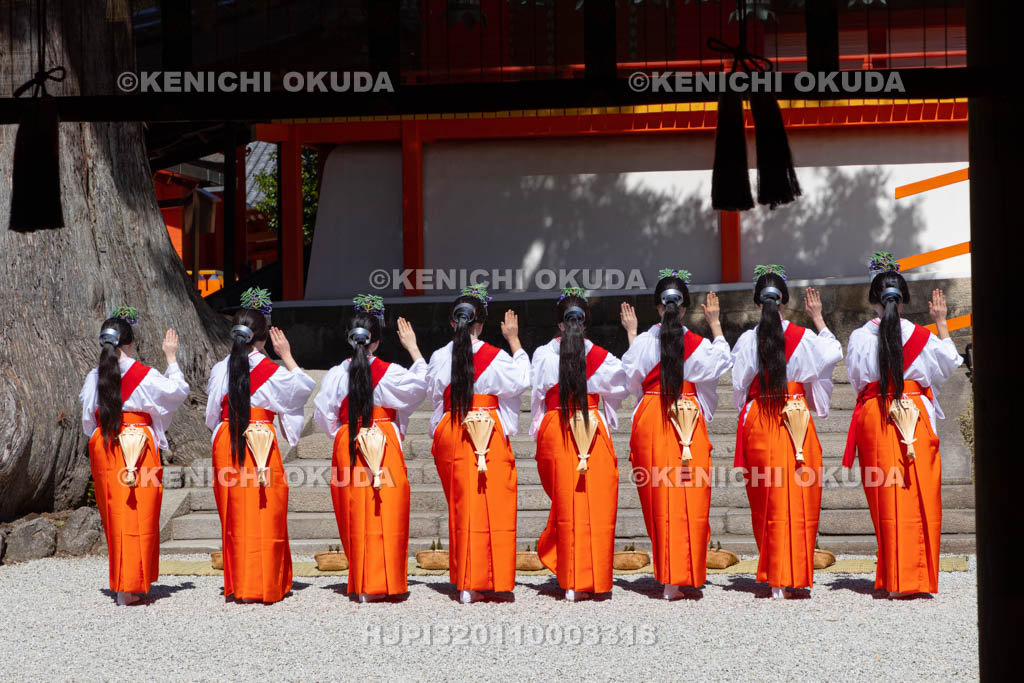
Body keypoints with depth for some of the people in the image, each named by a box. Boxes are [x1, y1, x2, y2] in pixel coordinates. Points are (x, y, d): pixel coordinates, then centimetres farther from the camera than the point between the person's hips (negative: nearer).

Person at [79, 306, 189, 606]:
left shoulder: (94, 377, 1)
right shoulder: (144, 375, -8)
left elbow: (88, 418, 10)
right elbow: (178, 390, 6)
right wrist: (171, 359, 15)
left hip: (103, 449, 4)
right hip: (139, 446, -4)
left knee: (114, 515, 9)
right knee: (140, 515, 1)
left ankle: (121, 586, 13)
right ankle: (132, 586, -1)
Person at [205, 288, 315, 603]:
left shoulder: (220, 370, 0)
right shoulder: (272, 371, -8)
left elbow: (212, 416, 8)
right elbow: (302, 387, 10)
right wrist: (287, 356, 14)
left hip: (227, 445, 3)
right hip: (263, 444, -3)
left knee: (235, 517, 10)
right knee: (265, 516, 3)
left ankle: (237, 585, 14)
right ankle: (264, 586, 4)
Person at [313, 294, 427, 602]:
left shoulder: (335, 375, -3)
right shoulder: (391, 373, -7)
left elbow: (323, 416, 3)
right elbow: (421, 385, 9)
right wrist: (413, 348, 16)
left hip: (348, 449, 2)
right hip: (386, 446, -2)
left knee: (356, 518, 6)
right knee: (387, 516, 3)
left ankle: (362, 586, 8)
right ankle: (387, 582, 4)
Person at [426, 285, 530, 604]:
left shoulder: (440, 357, 1)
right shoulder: (496, 357, -6)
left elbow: (433, 394, 11)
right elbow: (521, 380, 6)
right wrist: (514, 341, 11)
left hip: (451, 436, 3)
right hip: (491, 436, -2)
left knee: (461, 505, 7)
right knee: (492, 505, 3)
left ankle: (465, 584, 8)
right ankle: (492, 577, 1)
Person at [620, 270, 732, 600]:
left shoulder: (643, 342, -4)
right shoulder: (699, 345, -4)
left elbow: (631, 375, 12)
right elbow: (722, 362, 15)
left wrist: (631, 333, 21)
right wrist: (715, 323, 22)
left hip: (650, 419, 1)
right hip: (689, 421, -1)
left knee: (658, 497, 6)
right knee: (689, 497, 3)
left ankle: (667, 575, 8)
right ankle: (680, 576, 0)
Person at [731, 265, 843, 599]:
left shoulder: (747, 340, -3)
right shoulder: (804, 337, -3)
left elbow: (738, 387, 3)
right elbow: (833, 353, 14)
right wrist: (818, 318, 21)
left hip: (758, 421, 0)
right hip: (797, 420, 0)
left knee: (767, 501, 5)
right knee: (799, 499, 5)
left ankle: (775, 580, 6)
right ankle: (795, 576, 5)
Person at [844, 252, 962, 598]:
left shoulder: (859, 338, -3)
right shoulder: (922, 336, -3)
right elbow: (949, 363, 14)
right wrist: (941, 323, 21)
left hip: (874, 418, 1)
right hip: (916, 419, -1)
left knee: (885, 498, 4)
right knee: (920, 497, 3)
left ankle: (893, 579, 5)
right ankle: (919, 576, 3)